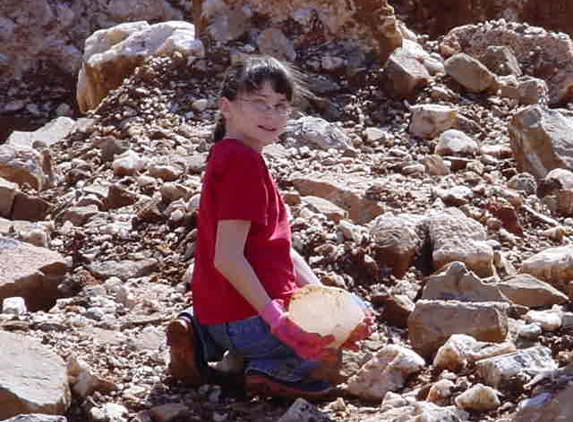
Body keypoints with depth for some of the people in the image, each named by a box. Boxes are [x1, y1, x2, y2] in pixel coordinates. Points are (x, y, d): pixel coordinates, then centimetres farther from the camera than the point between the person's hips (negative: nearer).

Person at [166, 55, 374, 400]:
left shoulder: (228, 155, 17)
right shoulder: (243, 161, -16)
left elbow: (280, 248, 16)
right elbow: (227, 258, -23)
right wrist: (277, 319, -24)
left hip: (213, 313, 9)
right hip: (248, 319, -9)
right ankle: (278, 370, -7)